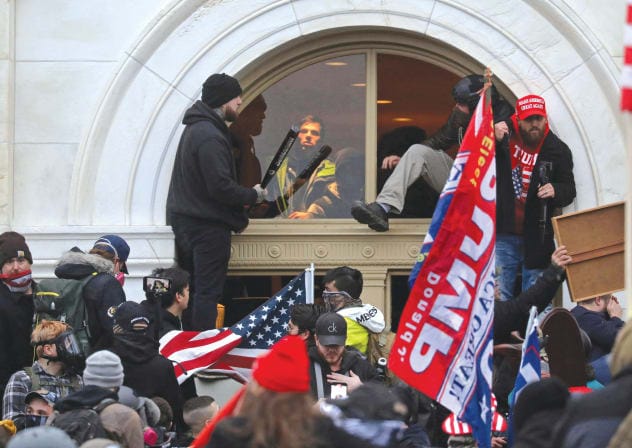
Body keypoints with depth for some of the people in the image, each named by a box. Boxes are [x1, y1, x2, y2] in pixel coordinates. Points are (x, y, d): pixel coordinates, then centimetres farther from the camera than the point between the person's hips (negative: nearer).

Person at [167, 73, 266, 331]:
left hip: (184, 221, 10)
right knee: (208, 292, -10)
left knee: (191, 290, 12)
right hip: (208, 226, -10)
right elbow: (220, 186, -24)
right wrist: (253, 195, -8)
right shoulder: (210, 136, -18)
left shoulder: (195, 128, 15)